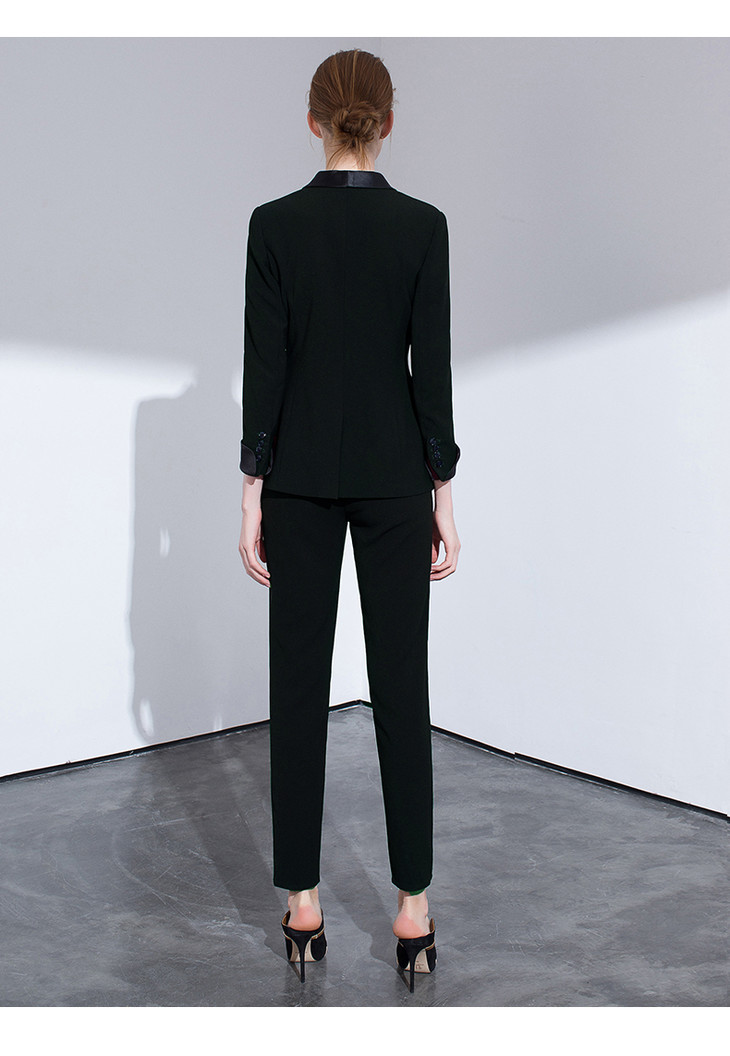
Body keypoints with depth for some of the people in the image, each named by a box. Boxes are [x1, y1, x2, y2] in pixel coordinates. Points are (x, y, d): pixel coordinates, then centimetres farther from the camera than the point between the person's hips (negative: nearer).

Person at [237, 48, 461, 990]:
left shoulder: (274, 222, -3)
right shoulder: (422, 225, -3)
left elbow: (263, 366, -4)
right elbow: (433, 369, -5)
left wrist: (252, 497, 1)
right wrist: (443, 498, 1)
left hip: (299, 472, 1)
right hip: (392, 472, 0)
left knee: (299, 681, 7)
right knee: (401, 682, 5)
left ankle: (303, 906, 15)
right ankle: (413, 910, 12)